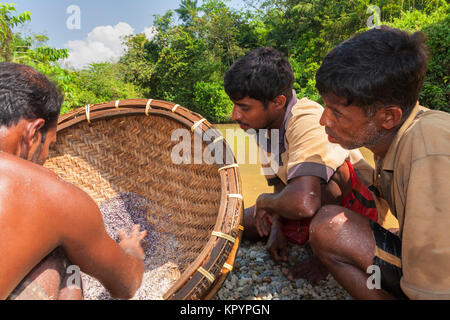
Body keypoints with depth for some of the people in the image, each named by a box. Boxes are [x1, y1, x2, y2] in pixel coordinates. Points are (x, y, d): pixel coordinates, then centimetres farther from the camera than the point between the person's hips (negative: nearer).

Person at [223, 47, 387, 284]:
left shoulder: (308, 122, -32)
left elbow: (302, 203, -45)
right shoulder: (264, 125, -5)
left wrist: (264, 201, -25)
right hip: (318, 208, 8)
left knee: (328, 176, -38)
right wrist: (277, 226, -7)